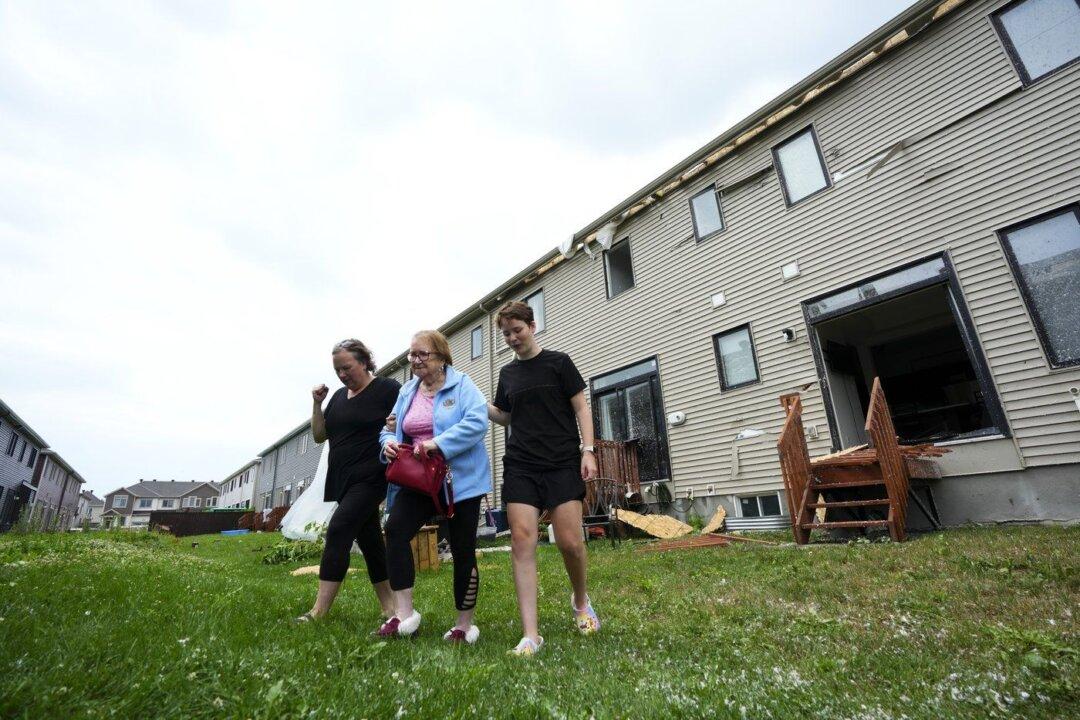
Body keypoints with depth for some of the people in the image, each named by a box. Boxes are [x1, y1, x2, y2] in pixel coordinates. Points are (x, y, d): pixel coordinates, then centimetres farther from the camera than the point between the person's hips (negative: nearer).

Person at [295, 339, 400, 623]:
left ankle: (320, 610, -4)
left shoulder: (388, 389, -7)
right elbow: (319, 435, 16)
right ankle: (390, 608, 21)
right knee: (369, 539, 10)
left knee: (338, 530, -14)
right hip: (344, 479, 7)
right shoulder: (339, 396, 13)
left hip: (371, 478, -7)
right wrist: (317, 403, 3)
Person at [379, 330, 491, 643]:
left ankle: (465, 624, 22)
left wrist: (438, 444, -28)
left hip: (460, 480, -4)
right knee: (395, 529, -19)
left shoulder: (461, 385, -6)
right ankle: (403, 613, -7)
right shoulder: (407, 392, 13)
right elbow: (390, 427, 18)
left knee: (463, 549, 5)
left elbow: (477, 421, -21)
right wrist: (388, 442, -6)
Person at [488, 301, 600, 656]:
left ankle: (581, 600, 28)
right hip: (520, 466, 3)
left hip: (562, 465, -3)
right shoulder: (507, 373, 13)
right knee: (522, 540, -6)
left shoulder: (559, 362, 1)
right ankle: (530, 635, 1)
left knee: (570, 542, -4)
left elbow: (581, 408, 0)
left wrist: (587, 450, -10)